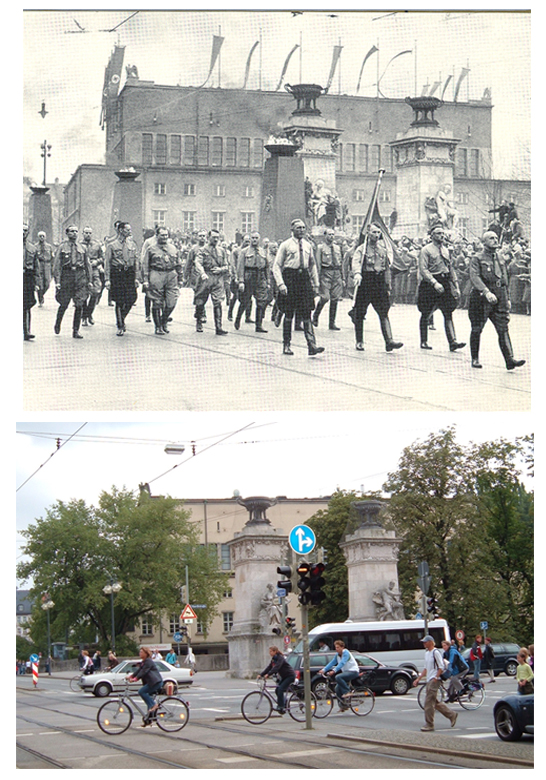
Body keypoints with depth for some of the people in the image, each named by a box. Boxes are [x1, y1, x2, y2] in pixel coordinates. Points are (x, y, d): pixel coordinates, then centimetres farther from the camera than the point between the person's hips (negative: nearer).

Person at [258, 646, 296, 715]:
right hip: (284, 677, 9)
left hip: (290, 676, -9)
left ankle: (281, 707, -17)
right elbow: (268, 668, 4)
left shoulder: (280, 658, -19)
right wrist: (261, 675, -7)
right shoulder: (273, 659, 8)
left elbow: (276, 667, -32)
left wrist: (268, 674, -41)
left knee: (280, 690, -19)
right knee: (277, 690, 2)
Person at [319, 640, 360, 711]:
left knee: (338, 677, -32)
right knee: (337, 689, 0)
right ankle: (343, 705, 11)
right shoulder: (337, 655, 10)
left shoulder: (346, 653, -16)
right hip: (346, 672, 9)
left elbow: (342, 663, -29)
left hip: (353, 671, -9)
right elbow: (331, 663, 3)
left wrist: (334, 671, -39)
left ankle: (347, 692, -20)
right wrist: (323, 670, -11)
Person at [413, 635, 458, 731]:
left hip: (435, 680, -10)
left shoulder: (436, 652, -10)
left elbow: (441, 667, -14)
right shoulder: (426, 653, 17)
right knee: (435, 702, 14)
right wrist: (418, 679, 19)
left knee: (429, 702, -10)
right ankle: (452, 715, 25)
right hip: (429, 680, 10)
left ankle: (429, 725, -7)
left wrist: (435, 678, -22)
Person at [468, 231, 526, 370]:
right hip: (481, 297, -4)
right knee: (477, 329, 3)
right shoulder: (477, 258, -3)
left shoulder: (500, 258, 16)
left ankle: (510, 359, -13)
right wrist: (486, 292, -28)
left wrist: (507, 298, 19)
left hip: (500, 298, 4)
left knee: (503, 329, -5)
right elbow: (475, 277, -16)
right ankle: (475, 359, 16)